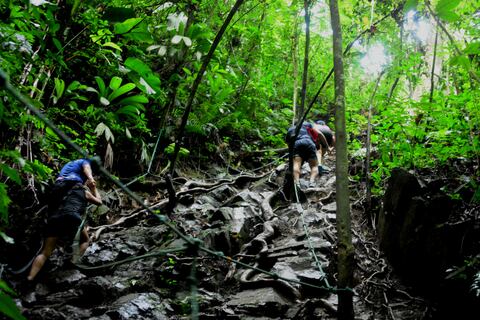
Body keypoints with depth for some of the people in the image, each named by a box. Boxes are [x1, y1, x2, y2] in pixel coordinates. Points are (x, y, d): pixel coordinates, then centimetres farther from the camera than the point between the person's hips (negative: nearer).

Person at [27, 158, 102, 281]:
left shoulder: (66, 192, 38)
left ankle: (29, 279, -15)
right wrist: (94, 188, 47)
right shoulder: (84, 191, 26)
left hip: (54, 218, 4)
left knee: (44, 253, 3)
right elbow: (99, 201, 38)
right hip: (72, 217, -4)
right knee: (85, 240, 23)